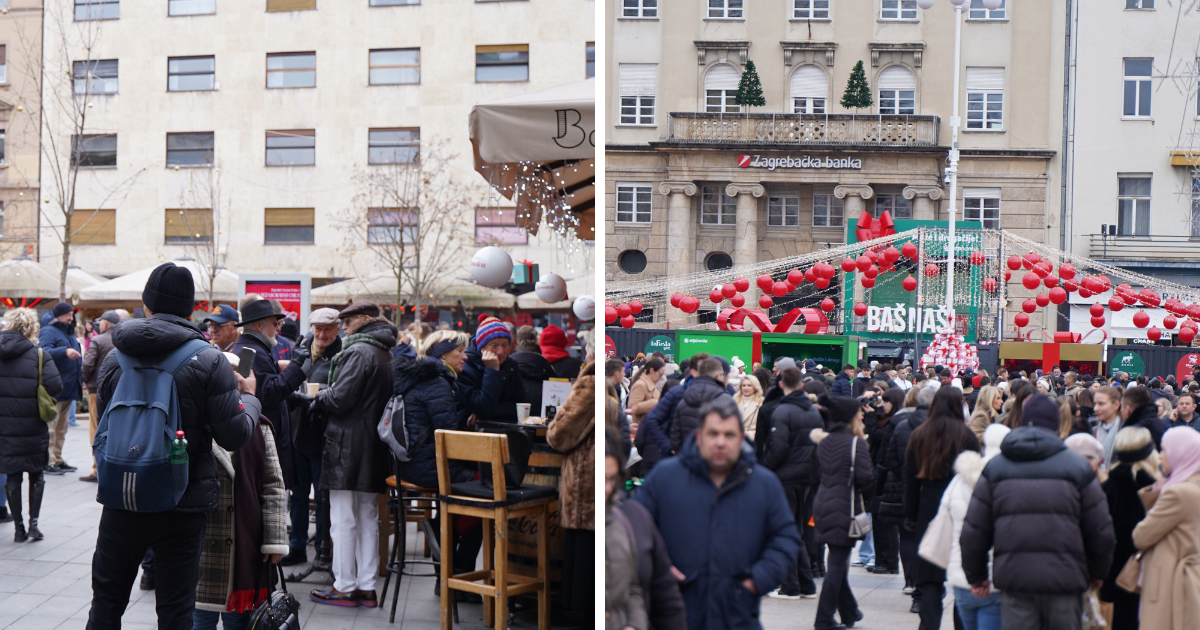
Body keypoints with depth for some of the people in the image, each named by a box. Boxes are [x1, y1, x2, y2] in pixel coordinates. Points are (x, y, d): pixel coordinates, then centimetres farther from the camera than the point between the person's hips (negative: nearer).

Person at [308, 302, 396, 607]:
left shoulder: (358, 351, -14)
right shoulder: (386, 354, 14)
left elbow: (340, 398, -20)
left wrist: (318, 399, 1)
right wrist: (325, 398, 18)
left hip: (348, 444, -9)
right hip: (375, 446, 9)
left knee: (343, 519, -2)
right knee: (368, 518, 12)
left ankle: (345, 588, 4)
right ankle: (367, 587, 16)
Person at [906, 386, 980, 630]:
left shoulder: (919, 436, 4)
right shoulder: (966, 435, -4)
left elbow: (910, 479, 7)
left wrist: (910, 516, 12)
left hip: (929, 511, 2)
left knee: (930, 576, 2)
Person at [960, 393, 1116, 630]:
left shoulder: (994, 468, 5)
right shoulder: (1078, 467, 1)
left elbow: (974, 530, 4)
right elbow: (1100, 530, 5)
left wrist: (976, 576, 16)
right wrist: (1097, 572, 21)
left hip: (1014, 580, 1)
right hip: (1065, 581, -1)